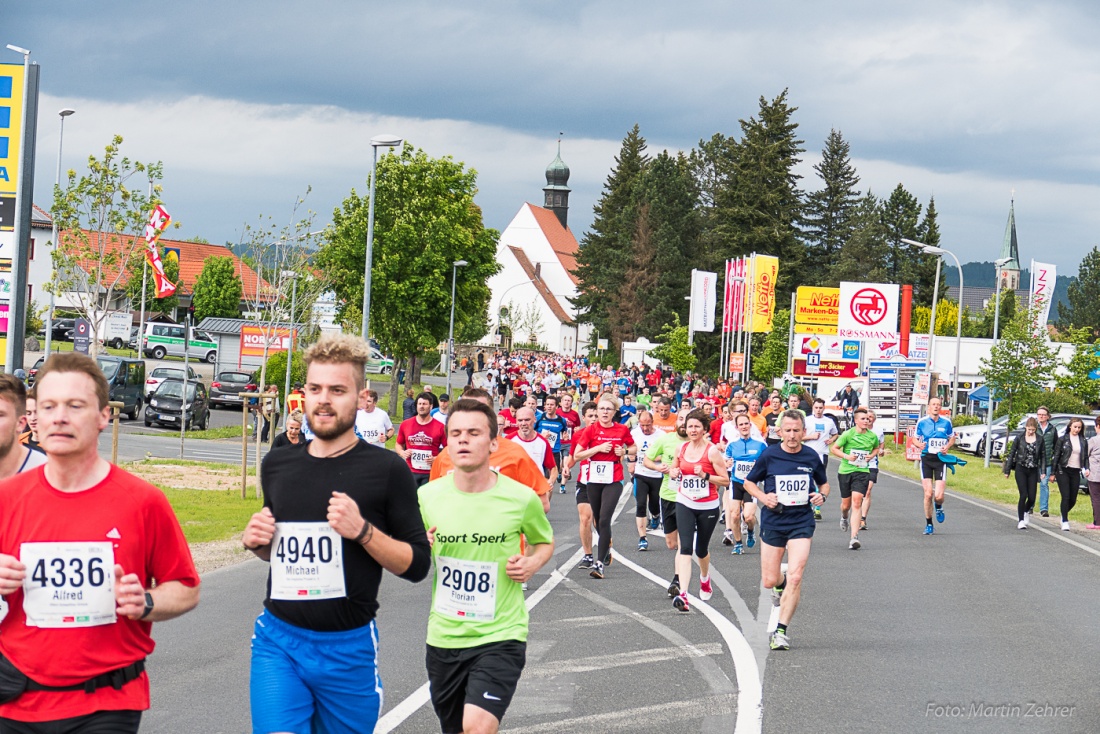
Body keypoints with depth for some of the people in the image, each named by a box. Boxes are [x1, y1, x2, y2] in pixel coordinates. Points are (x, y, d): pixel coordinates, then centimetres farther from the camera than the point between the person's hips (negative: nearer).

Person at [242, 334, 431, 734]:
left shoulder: (386, 469, -5)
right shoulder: (277, 466, 9)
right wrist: (257, 543, 2)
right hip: (279, 643, 2)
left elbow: (417, 564, -4)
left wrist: (362, 530, -19)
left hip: (349, 648, -2)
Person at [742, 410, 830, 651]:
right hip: (772, 522, 0)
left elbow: (823, 483, 17)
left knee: (795, 577, -15)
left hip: (801, 523, 0)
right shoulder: (769, 455, -4)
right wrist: (764, 497, -11)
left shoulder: (811, 457, 1)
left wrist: (822, 495, -5)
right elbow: (749, 482, 8)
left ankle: (781, 630, -6)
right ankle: (781, 583, 43)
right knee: (769, 581, 4)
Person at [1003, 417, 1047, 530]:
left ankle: (1025, 512, 32)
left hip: (1033, 471, 2)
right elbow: (1011, 454, 4)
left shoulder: (1040, 440, 3)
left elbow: (1043, 456, 7)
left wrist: (1043, 472, -1)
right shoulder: (1020, 439, -1)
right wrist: (1007, 471, 4)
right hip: (1021, 470, -2)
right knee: (1023, 495, -11)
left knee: (1032, 497, 0)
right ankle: (1021, 521, -2)